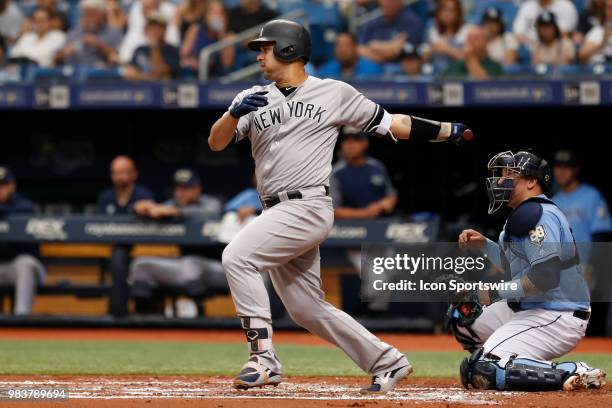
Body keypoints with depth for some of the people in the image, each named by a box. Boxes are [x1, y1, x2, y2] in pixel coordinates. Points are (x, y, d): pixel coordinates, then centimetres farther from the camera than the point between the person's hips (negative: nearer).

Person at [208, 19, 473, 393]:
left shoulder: (335, 94, 3)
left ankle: (264, 357, -21)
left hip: (308, 207, -6)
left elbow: (391, 124, 8)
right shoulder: (254, 99, 12)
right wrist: (236, 113, -18)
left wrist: (449, 130, 2)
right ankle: (387, 362, 20)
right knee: (308, 311, 8)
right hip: (277, 215, 6)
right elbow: (216, 142, 2)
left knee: (237, 257, -24)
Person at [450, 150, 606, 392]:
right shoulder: (526, 213, 17)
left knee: (480, 372, -22)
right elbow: (515, 265, 31)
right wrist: (484, 245, 19)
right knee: (462, 312, 22)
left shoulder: (538, 214, -17)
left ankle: (571, 374, -18)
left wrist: (497, 293, -16)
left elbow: (545, 277, -26)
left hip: (557, 318, -11)